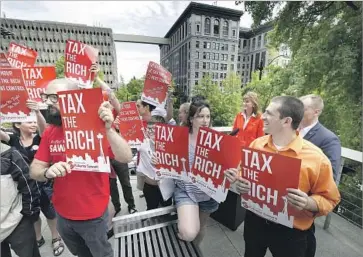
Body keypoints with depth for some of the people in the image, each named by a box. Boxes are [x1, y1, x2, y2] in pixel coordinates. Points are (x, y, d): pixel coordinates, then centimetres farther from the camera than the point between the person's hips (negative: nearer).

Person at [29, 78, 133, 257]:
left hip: (92, 215, -5)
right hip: (62, 213, 6)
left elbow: (125, 158, -29)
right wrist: (48, 172, -22)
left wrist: (108, 129, -41)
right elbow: (34, 170, 1)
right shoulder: (49, 132, -2)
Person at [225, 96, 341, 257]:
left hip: (290, 232, -3)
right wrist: (240, 183, -15)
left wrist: (308, 203, -27)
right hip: (254, 221, 4)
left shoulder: (316, 157, -18)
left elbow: (329, 199, -8)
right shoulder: (256, 144, -7)